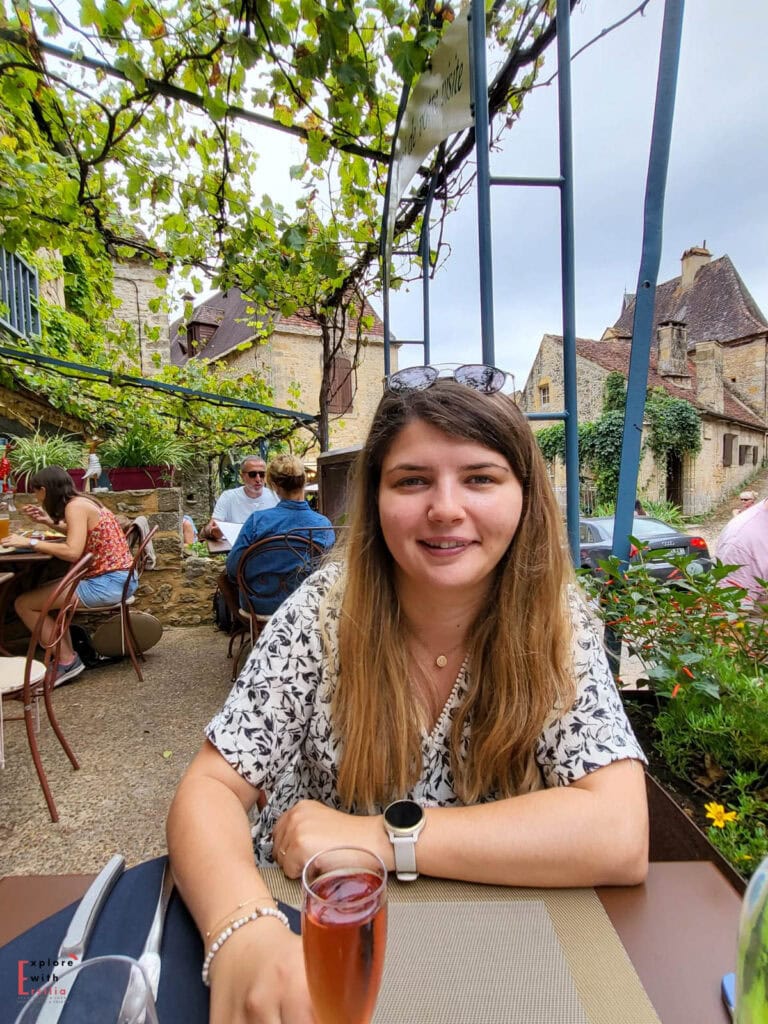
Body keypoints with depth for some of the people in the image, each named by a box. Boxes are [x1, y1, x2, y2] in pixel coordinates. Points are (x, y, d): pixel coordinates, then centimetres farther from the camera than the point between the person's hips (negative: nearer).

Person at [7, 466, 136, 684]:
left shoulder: (75, 506, -13)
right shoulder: (84, 501, 13)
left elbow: (72, 552, -24)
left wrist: (30, 542, -14)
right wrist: (49, 521, 22)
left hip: (107, 584, -10)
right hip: (121, 579, 10)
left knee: (23, 604, -2)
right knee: (46, 594, 26)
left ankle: (68, 661, 6)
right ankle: (68, 652, 24)